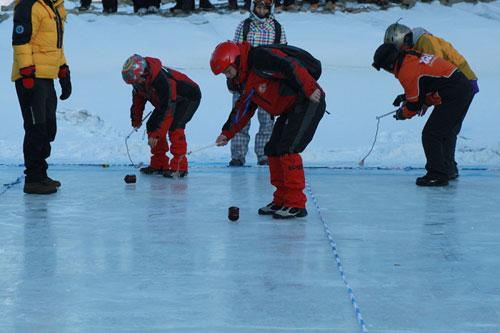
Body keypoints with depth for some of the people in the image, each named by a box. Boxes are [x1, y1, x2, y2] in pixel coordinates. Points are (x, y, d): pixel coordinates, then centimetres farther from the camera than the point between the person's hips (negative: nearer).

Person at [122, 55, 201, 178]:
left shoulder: (163, 81, -41)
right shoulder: (139, 81, -15)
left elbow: (168, 109, -42)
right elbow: (138, 99, 6)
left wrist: (156, 135, -41)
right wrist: (136, 120, 11)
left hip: (189, 97, -9)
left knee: (174, 127, -26)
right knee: (152, 125, 0)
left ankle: (179, 167, -22)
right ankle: (158, 164, 8)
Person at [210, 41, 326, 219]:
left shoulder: (260, 57, -15)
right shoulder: (248, 82, 16)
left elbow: (291, 66, -24)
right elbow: (242, 110, 22)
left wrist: (309, 89, -27)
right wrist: (227, 133, 18)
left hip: (310, 100, -10)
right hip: (290, 109, 10)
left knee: (287, 149, -15)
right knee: (272, 150, 10)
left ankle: (296, 204, -11)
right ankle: (281, 200, 18)